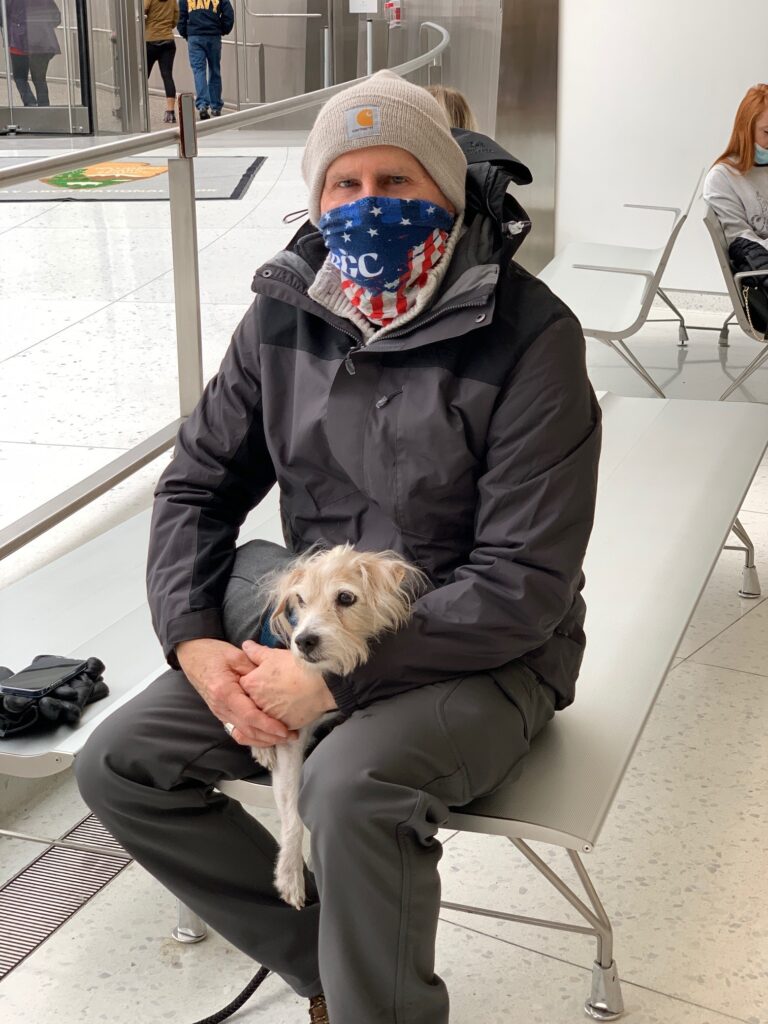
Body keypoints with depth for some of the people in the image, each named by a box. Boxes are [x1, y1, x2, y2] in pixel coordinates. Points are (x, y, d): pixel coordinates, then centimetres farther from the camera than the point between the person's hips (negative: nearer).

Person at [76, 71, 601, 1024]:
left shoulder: (529, 337, -18)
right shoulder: (285, 314, -1)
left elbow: (526, 583, -21)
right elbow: (197, 484, 7)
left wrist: (340, 675, -25)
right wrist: (194, 641, -11)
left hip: (484, 653, -5)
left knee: (350, 789, -34)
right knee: (118, 765, -6)